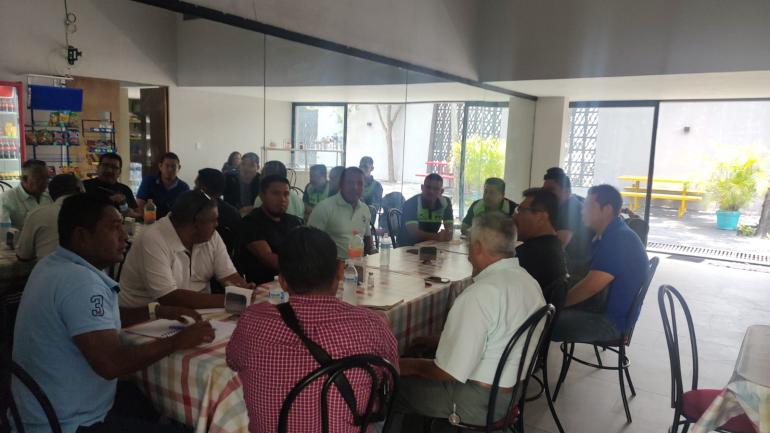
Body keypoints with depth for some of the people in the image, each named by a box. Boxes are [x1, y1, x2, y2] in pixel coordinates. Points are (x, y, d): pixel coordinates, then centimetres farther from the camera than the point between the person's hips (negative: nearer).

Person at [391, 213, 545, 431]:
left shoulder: (480, 294, -27)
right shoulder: (529, 281, 1)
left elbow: (450, 372, -24)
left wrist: (411, 365, -7)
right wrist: (443, 341, 13)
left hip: (481, 401, -8)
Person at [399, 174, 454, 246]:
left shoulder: (446, 202, -1)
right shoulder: (411, 203, -15)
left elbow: (450, 226, -2)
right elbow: (413, 232, -25)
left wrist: (448, 234, -26)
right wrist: (436, 237, -38)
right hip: (408, 246, -6)